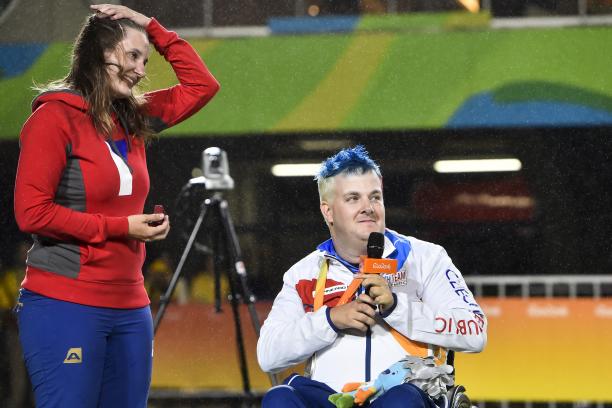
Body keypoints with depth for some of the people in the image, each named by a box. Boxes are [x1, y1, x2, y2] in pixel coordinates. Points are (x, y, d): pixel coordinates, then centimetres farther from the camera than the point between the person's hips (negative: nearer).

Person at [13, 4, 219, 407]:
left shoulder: (132, 119, 13)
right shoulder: (55, 117, -8)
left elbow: (201, 85, 21)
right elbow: (32, 212, -14)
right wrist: (121, 227, -12)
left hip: (130, 309, 7)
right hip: (65, 307, -7)